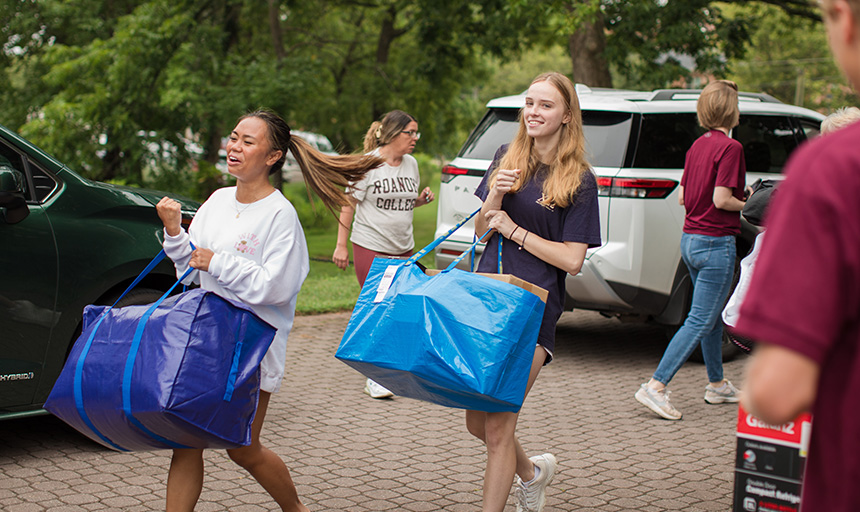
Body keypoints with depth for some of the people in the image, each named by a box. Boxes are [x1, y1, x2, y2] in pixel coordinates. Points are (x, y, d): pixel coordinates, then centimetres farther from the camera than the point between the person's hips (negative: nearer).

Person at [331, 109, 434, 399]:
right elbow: (349, 205, -8)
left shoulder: (411, 164, 9)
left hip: (403, 249, 6)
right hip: (370, 248, -6)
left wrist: (421, 200, 0)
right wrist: (341, 245, -12)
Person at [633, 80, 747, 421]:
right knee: (700, 322, -5)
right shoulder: (730, 147, -15)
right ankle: (655, 387, -10)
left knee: (712, 317, 20)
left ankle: (717, 385, 31)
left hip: (691, 238, 9)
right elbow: (721, 199, -21)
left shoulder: (698, 145, 10)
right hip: (715, 243, -9)